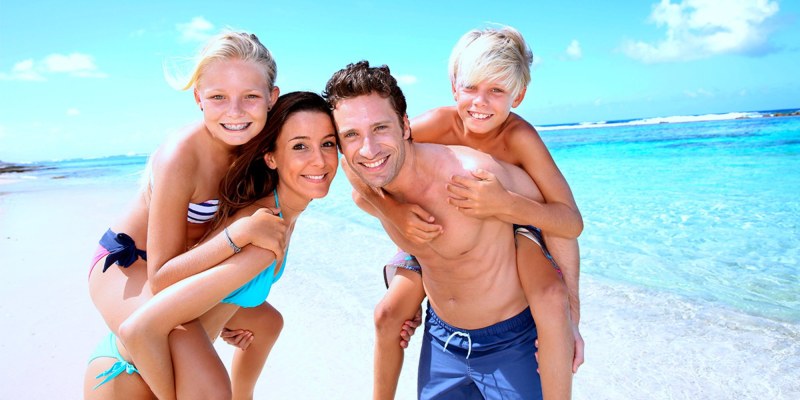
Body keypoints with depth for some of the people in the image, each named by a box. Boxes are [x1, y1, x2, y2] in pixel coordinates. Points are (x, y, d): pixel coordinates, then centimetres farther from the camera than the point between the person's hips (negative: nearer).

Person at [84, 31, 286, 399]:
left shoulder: (250, 141, -9)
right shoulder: (179, 158, -30)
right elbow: (160, 278, -28)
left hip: (178, 264, 8)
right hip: (127, 269, -8)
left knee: (266, 321, 23)